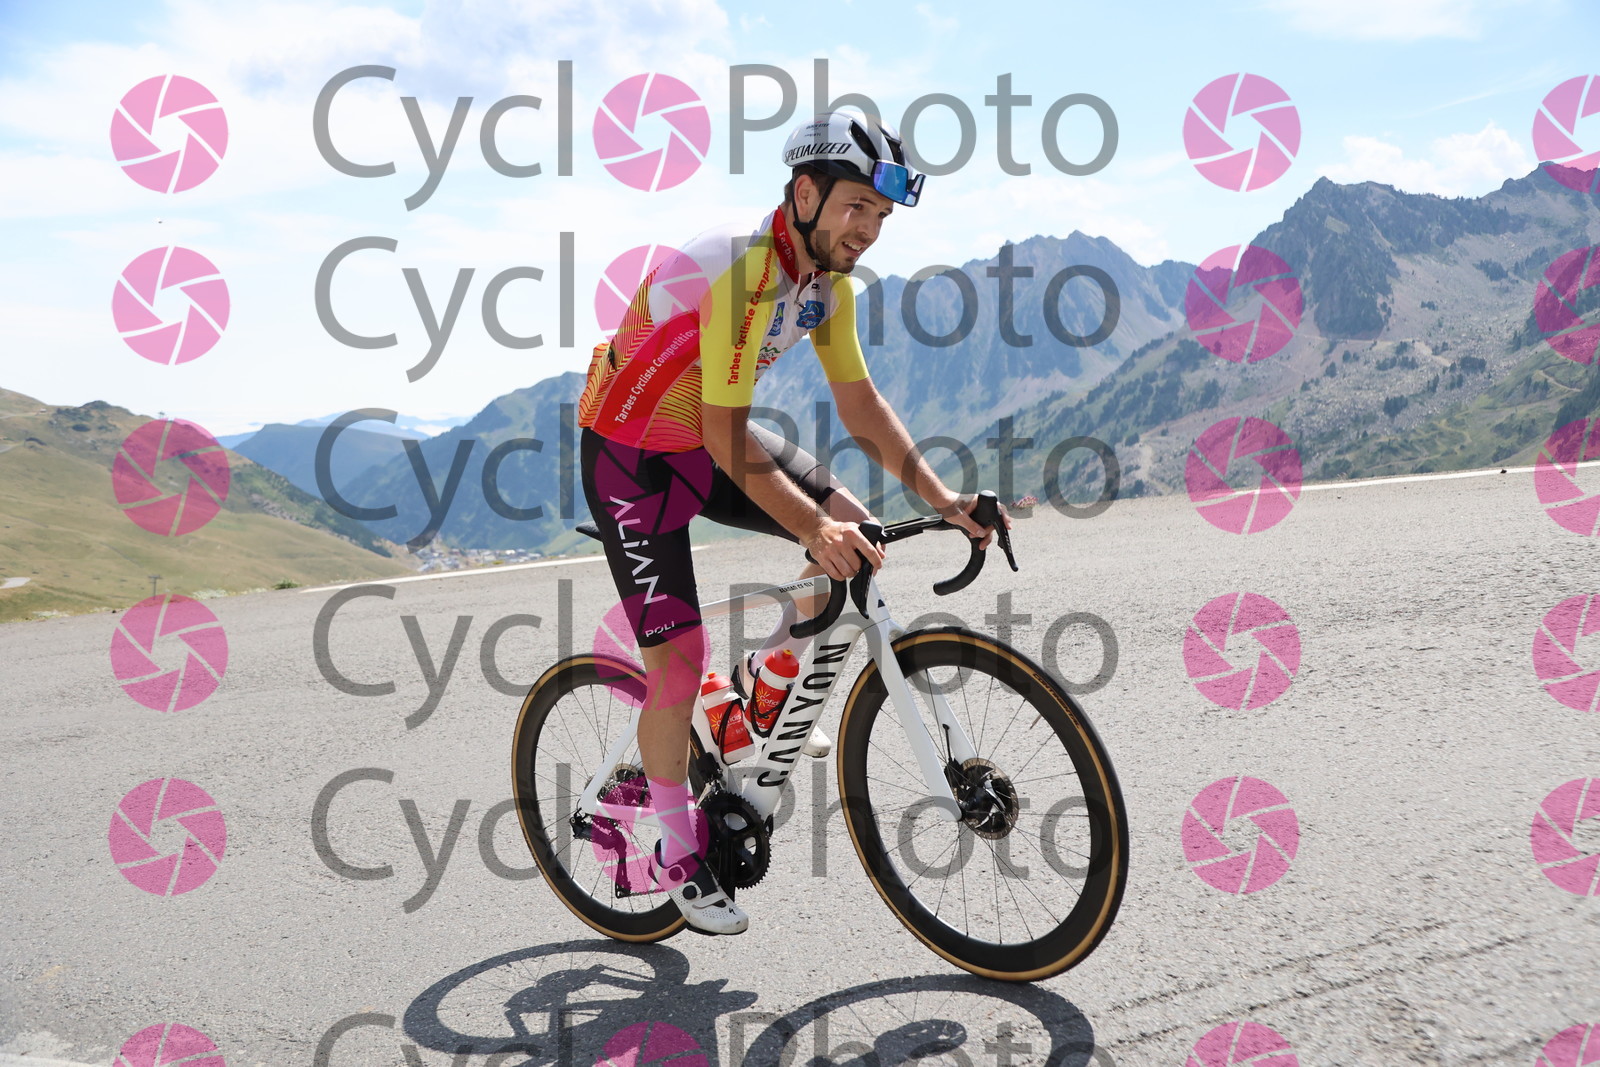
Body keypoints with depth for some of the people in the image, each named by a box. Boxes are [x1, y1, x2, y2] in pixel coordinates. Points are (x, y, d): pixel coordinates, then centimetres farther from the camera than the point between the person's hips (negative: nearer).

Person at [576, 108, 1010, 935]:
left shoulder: (828, 282, -5)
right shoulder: (738, 272, -30)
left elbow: (861, 407, -2)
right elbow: (727, 439, -32)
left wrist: (943, 500, -10)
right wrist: (811, 529, -37)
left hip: (711, 440, 7)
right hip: (630, 451, -7)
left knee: (853, 529, -8)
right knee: (678, 660, -10)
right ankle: (678, 852, 10)